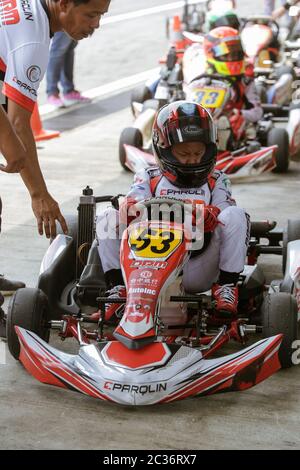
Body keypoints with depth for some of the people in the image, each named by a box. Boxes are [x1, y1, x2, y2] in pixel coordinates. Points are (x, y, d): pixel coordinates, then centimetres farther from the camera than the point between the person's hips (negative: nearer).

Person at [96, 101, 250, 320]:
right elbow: (131, 202, -3)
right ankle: (118, 289, -16)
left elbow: (224, 212, 0)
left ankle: (226, 287, -17)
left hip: (197, 270, 0)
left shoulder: (216, 181, 20)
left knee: (236, 215, -20)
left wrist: (209, 214, -26)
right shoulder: (149, 178, 19)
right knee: (108, 217, -14)